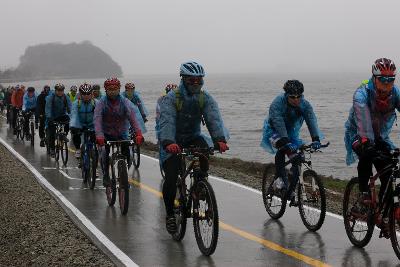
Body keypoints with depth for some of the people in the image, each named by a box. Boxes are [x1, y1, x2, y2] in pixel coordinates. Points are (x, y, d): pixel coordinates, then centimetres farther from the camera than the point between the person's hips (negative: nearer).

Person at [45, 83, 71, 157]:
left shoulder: (66, 97, -9)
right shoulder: (50, 97, -16)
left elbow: (70, 108, -14)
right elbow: (48, 108, -24)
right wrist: (49, 118, -38)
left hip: (62, 116, 2)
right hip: (52, 117, -2)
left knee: (68, 120, -29)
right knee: (51, 134, -8)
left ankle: (64, 135, -8)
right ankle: (52, 149, 8)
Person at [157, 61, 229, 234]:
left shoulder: (205, 98, -9)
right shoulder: (171, 98, -19)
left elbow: (214, 119, -22)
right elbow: (167, 122, -33)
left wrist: (220, 139, -41)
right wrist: (168, 143, -52)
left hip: (193, 137, 3)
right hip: (173, 141, -3)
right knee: (171, 178, -14)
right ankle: (169, 214, 6)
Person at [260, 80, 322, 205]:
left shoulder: (305, 105, -20)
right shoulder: (278, 103, -30)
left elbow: (311, 120, -32)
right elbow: (279, 124, -40)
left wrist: (316, 139, -49)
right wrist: (286, 142, -52)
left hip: (291, 132, 4)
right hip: (274, 130, -4)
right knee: (282, 148, -36)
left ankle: (291, 191, 5)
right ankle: (279, 178, -29)